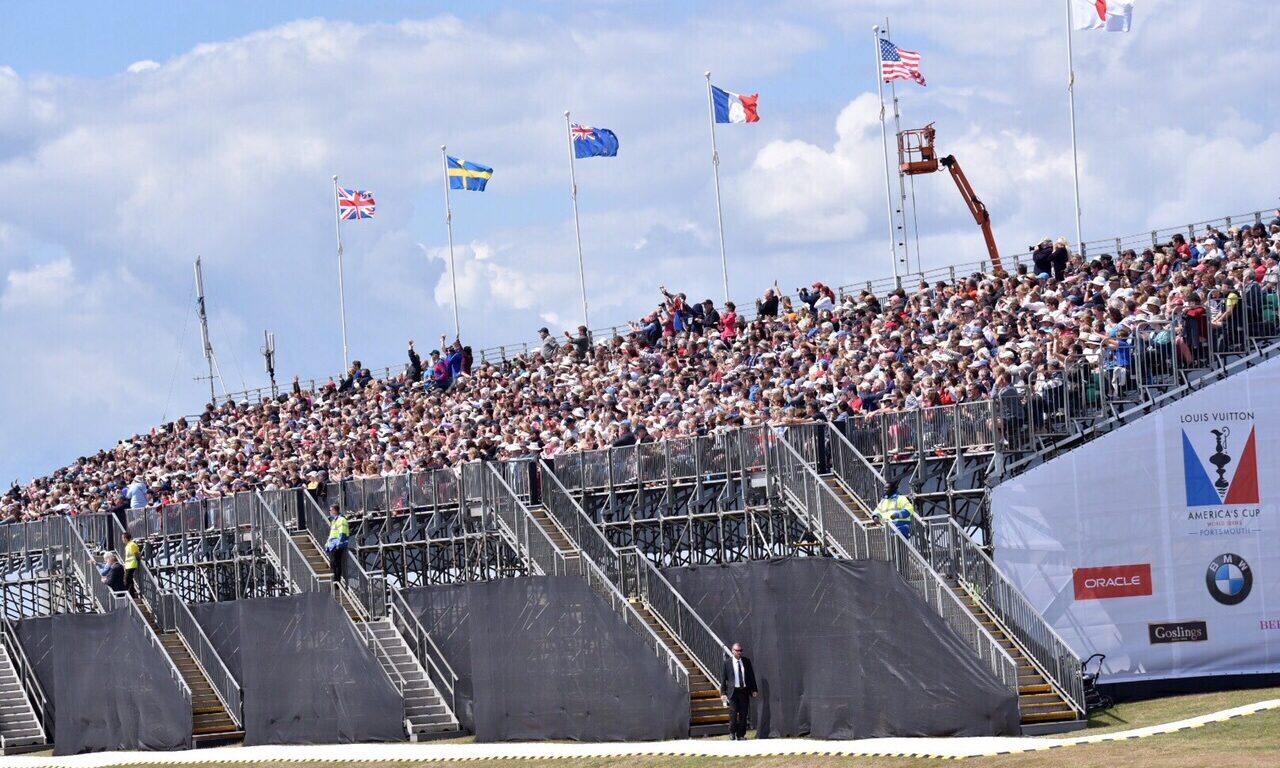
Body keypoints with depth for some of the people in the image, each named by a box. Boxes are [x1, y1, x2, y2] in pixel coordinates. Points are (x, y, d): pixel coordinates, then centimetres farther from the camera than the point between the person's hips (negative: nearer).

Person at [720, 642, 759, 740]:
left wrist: (754, 690, 8)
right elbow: (723, 678, 1)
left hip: (744, 691, 3)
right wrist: (723, 693, -4)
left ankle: (741, 735, 12)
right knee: (733, 712, -10)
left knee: (743, 714, 3)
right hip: (733, 691, -3)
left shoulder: (746, 661, 7)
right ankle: (732, 733, 9)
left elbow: (751, 676, 13)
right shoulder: (727, 663, -1)